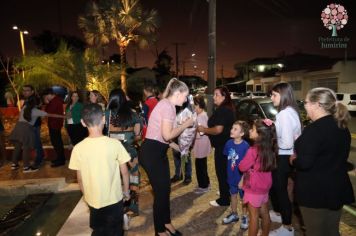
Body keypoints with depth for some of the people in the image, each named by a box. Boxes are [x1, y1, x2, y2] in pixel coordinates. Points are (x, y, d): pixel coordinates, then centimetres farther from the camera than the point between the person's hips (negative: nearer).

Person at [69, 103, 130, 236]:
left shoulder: (78, 148, -13)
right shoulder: (115, 144, -18)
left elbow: (80, 179, -3)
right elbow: (124, 172, -10)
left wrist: (86, 196, 14)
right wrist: (126, 191, 6)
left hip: (93, 200, 2)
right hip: (114, 199, -2)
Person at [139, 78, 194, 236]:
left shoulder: (166, 104, 13)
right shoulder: (168, 106, -17)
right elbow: (167, 135, -23)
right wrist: (186, 124, -11)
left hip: (158, 151, 10)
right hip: (151, 152, -10)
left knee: (165, 188, 18)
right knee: (161, 191, 4)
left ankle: (166, 223, 37)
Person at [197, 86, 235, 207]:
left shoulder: (222, 110, -21)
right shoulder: (228, 109, 12)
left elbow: (218, 129, -28)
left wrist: (204, 130, -13)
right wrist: (206, 129, 14)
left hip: (222, 146, -11)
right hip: (226, 144, 11)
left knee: (221, 171, 0)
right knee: (225, 171, 21)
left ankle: (224, 199, 13)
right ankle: (226, 194, 36)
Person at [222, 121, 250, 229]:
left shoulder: (245, 146, -24)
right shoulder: (229, 143, -10)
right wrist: (228, 171, 9)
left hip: (242, 176, -4)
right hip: (231, 175, 5)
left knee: (243, 196, 16)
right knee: (233, 194, 22)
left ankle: (244, 217, 38)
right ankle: (234, 214, 43)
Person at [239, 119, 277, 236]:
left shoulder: (253, 150, -25)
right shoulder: (269, 149, -3)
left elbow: (242, 167, -16)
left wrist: (240, 164, 3)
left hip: (254, 188, -7)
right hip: (264, 186, 7)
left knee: (254, 216, 6)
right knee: (265, 214, 19)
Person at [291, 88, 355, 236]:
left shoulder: (315, 129, -23)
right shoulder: (342, 127, 4)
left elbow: (304, 163, -27)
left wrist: (293, 160, -6)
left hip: (315, 192, -8)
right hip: (338, 189, 8)